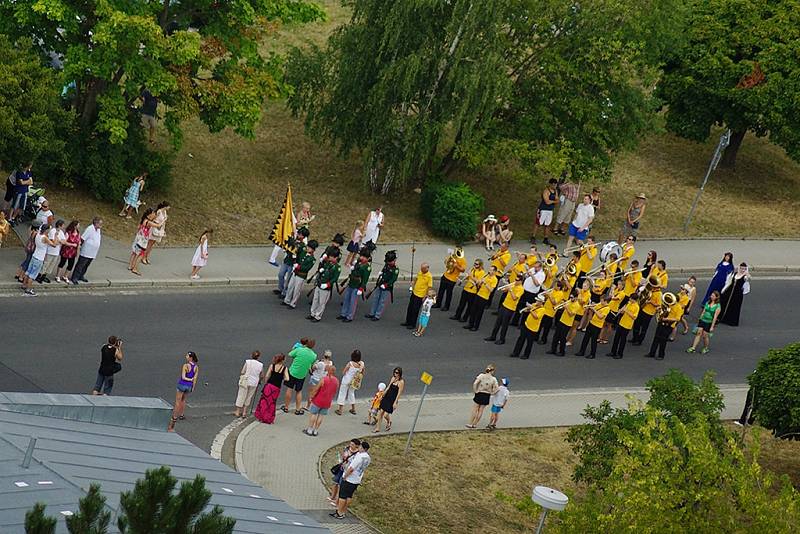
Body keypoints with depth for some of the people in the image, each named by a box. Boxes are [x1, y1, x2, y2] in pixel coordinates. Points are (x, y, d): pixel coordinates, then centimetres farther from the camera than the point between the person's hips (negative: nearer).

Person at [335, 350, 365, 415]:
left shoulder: (350, 364, -26)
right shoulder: (362, 364, -13)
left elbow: (343, 373, -18)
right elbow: (362, 374, 1)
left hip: (346, 381, -4)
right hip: (354, 382, 4)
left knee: (342, 393, 10)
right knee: (351, 393, 25)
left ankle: (340, 409, 14)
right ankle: (353, 409, 33)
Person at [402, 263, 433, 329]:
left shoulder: (429, 276, -22)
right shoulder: (420, 273, -1)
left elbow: (429, 287, -19)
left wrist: (425, 296, -18)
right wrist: (412, 287, 12)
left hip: (420, 296, -7)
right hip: (414, 293, 7)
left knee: (415, 310, 3)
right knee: (410, 308, 18)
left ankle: (413, 324, 18)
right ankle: (408, 322, 34)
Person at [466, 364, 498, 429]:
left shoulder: (481, 376, -12)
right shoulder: (493, 379, -9)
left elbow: (475, 384, -21)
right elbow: (495, 389, -10)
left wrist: (475, 391, -7)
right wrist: (490, 393, 7)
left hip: (479, 394, -1)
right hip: (487, 396, 1)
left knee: (474, 410, 10)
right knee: (481, 411, 13)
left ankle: (470, 423, 13)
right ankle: (475, 424, 19)